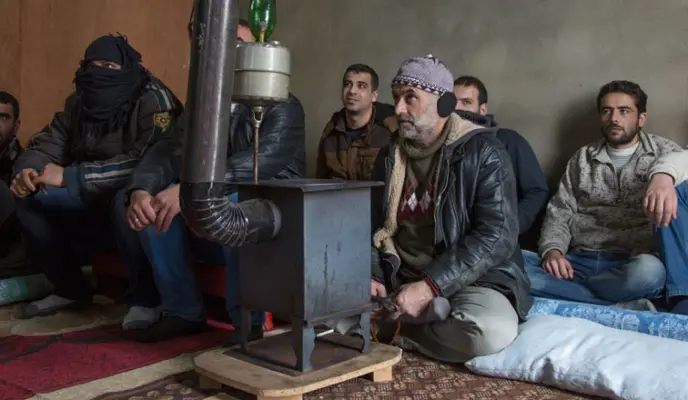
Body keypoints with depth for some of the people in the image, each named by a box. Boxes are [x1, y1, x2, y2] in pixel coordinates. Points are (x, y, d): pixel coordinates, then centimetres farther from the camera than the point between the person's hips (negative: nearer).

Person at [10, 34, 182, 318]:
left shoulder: (154, 101, -18)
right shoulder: (78, 103, 5)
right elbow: (45, 145, 6)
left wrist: (69, 176, -32)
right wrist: (27, 171, -19)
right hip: (94, 200, 7)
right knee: (28, 198, -5)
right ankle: (70, 289, 9)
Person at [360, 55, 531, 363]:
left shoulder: (483, 153, -9)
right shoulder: (389, 156, 9)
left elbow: (497, 237, -17)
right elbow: (370, 227, 11)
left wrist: (430, 286, -25)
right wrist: (369, 276, -10)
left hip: (470, 280, -3)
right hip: (397, 279, 4)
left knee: (490, 331, -36)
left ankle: (392, 331, -11)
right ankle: (439, 315, -12)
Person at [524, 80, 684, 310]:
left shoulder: (665, 153, 12)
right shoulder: (582, 159, 19)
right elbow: (559, 213, 14)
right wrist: (553, 250, -7)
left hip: (630, 264, -4)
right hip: (579, 261, 4)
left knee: (647, 270, -41)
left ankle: (570, 290, -18)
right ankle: (626, 306, -25)